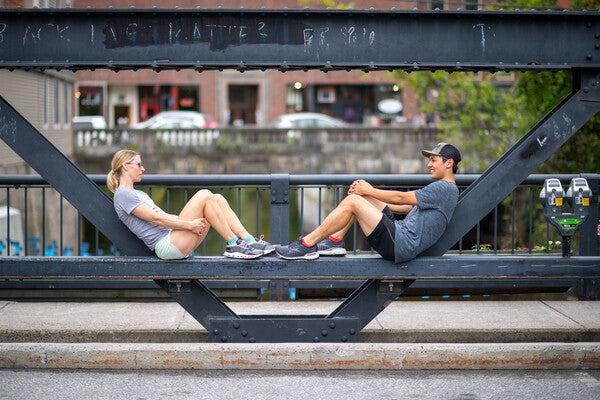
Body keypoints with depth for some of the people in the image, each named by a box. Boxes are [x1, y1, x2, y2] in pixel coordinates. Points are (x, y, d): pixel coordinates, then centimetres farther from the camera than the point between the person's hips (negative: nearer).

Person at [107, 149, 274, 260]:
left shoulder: (139, 194, 29)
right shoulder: (122, 195, -3)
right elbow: (155, 218, -12)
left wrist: (195, 220, 3)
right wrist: (189, 225, -15)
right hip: (165, 245, -9)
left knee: (217, 199, -2)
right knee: (204, 195, -18)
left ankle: (250, 241, -10)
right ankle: (234, 245, -15)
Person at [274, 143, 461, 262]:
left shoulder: (445, 188, -8)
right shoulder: (440, 189, 24)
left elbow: (400, 198, -10)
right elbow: (406, 208, 26)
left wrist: (368, 191, 0)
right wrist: (367, 192, 21)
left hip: (402, 244, -10)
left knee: (352, 201, -18)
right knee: (360, 196, 12)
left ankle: (307, 245, -12)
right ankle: (335, 241, 6)